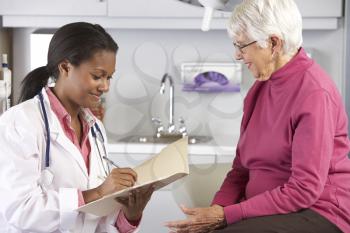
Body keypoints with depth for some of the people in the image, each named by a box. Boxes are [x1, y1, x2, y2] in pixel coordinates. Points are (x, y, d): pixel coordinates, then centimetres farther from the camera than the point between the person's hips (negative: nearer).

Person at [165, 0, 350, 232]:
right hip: (264, 211, 7)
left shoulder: (314, 93, -15)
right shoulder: (259, 89, 10)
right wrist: (217, 209, -8)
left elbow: (304, 189, -18)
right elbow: (242, 168, 12)